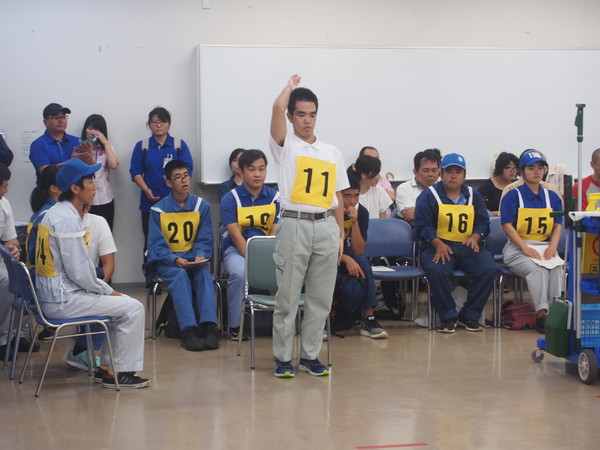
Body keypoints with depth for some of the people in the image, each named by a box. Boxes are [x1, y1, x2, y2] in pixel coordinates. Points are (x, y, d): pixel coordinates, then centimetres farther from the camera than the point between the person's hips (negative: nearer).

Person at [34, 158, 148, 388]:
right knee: (133, 309, -8)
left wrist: (105, 289, 12)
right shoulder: (67, 220, -19)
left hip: (53, 296, 10)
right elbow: (79, 272, -21)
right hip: (63, 300, -10)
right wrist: (107, 290, -6)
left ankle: (106, 367, 20)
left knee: (123, 302, 19)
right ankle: (120, 373, 0)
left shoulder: (55, 213, 13)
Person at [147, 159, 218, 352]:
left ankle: (209, 326, -42)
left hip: (193, 258, 2)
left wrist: (200, 256, -17)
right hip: (166, 260, -2)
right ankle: (188, 329, -43)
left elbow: (205, 240, 6)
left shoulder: (202, 206, 7)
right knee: (180, 275, -34)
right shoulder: (158, 210, -1)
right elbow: (156, 245, -4)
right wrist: (175, 260, -23)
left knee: (204, 274, -31)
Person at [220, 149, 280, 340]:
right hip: (237, 249, -2)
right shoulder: (231, 199, -3)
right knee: (240, 273, -35)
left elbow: (275, 233, -1)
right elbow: (236, 235, -11)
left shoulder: (275, 197, 4)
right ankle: (235, 326, -17)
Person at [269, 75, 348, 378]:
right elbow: (278, 107, -15)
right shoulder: (285, 146, 2)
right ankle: (283, 358, 9)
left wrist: (341, 234, 10)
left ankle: (310, 356, 17)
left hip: (326, 228, 4)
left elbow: (338, 198, 15)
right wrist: (291, 87, 4)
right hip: (294, 225, -4)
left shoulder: (332, 153, 14)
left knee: (321, 298, 7)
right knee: (287, 297, 0)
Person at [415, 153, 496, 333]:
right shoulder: (429, 195, 6)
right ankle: (448, 317, -18)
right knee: (437, 270, -37)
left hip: (468, 247, 3)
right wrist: (438, 244, -20)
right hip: (439, 247, -3)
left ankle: (469, 315, -9)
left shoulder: (473, 195, 18)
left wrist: (475, 237, -9)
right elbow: (422, 225, -3)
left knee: (489, 269, -25)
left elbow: (483, 223, 14)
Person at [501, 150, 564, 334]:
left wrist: (553, 246, -8)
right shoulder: (513, 195, 2)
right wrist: (526, 248, -16)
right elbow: (507, 225, -6)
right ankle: (542, 313, -39)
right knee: (537, 269, -34)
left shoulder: (552, 197, 15)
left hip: (545, 246, 3)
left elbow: (558, 225, 11)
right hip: (517, 248, -3)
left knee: (557, 267, -30)